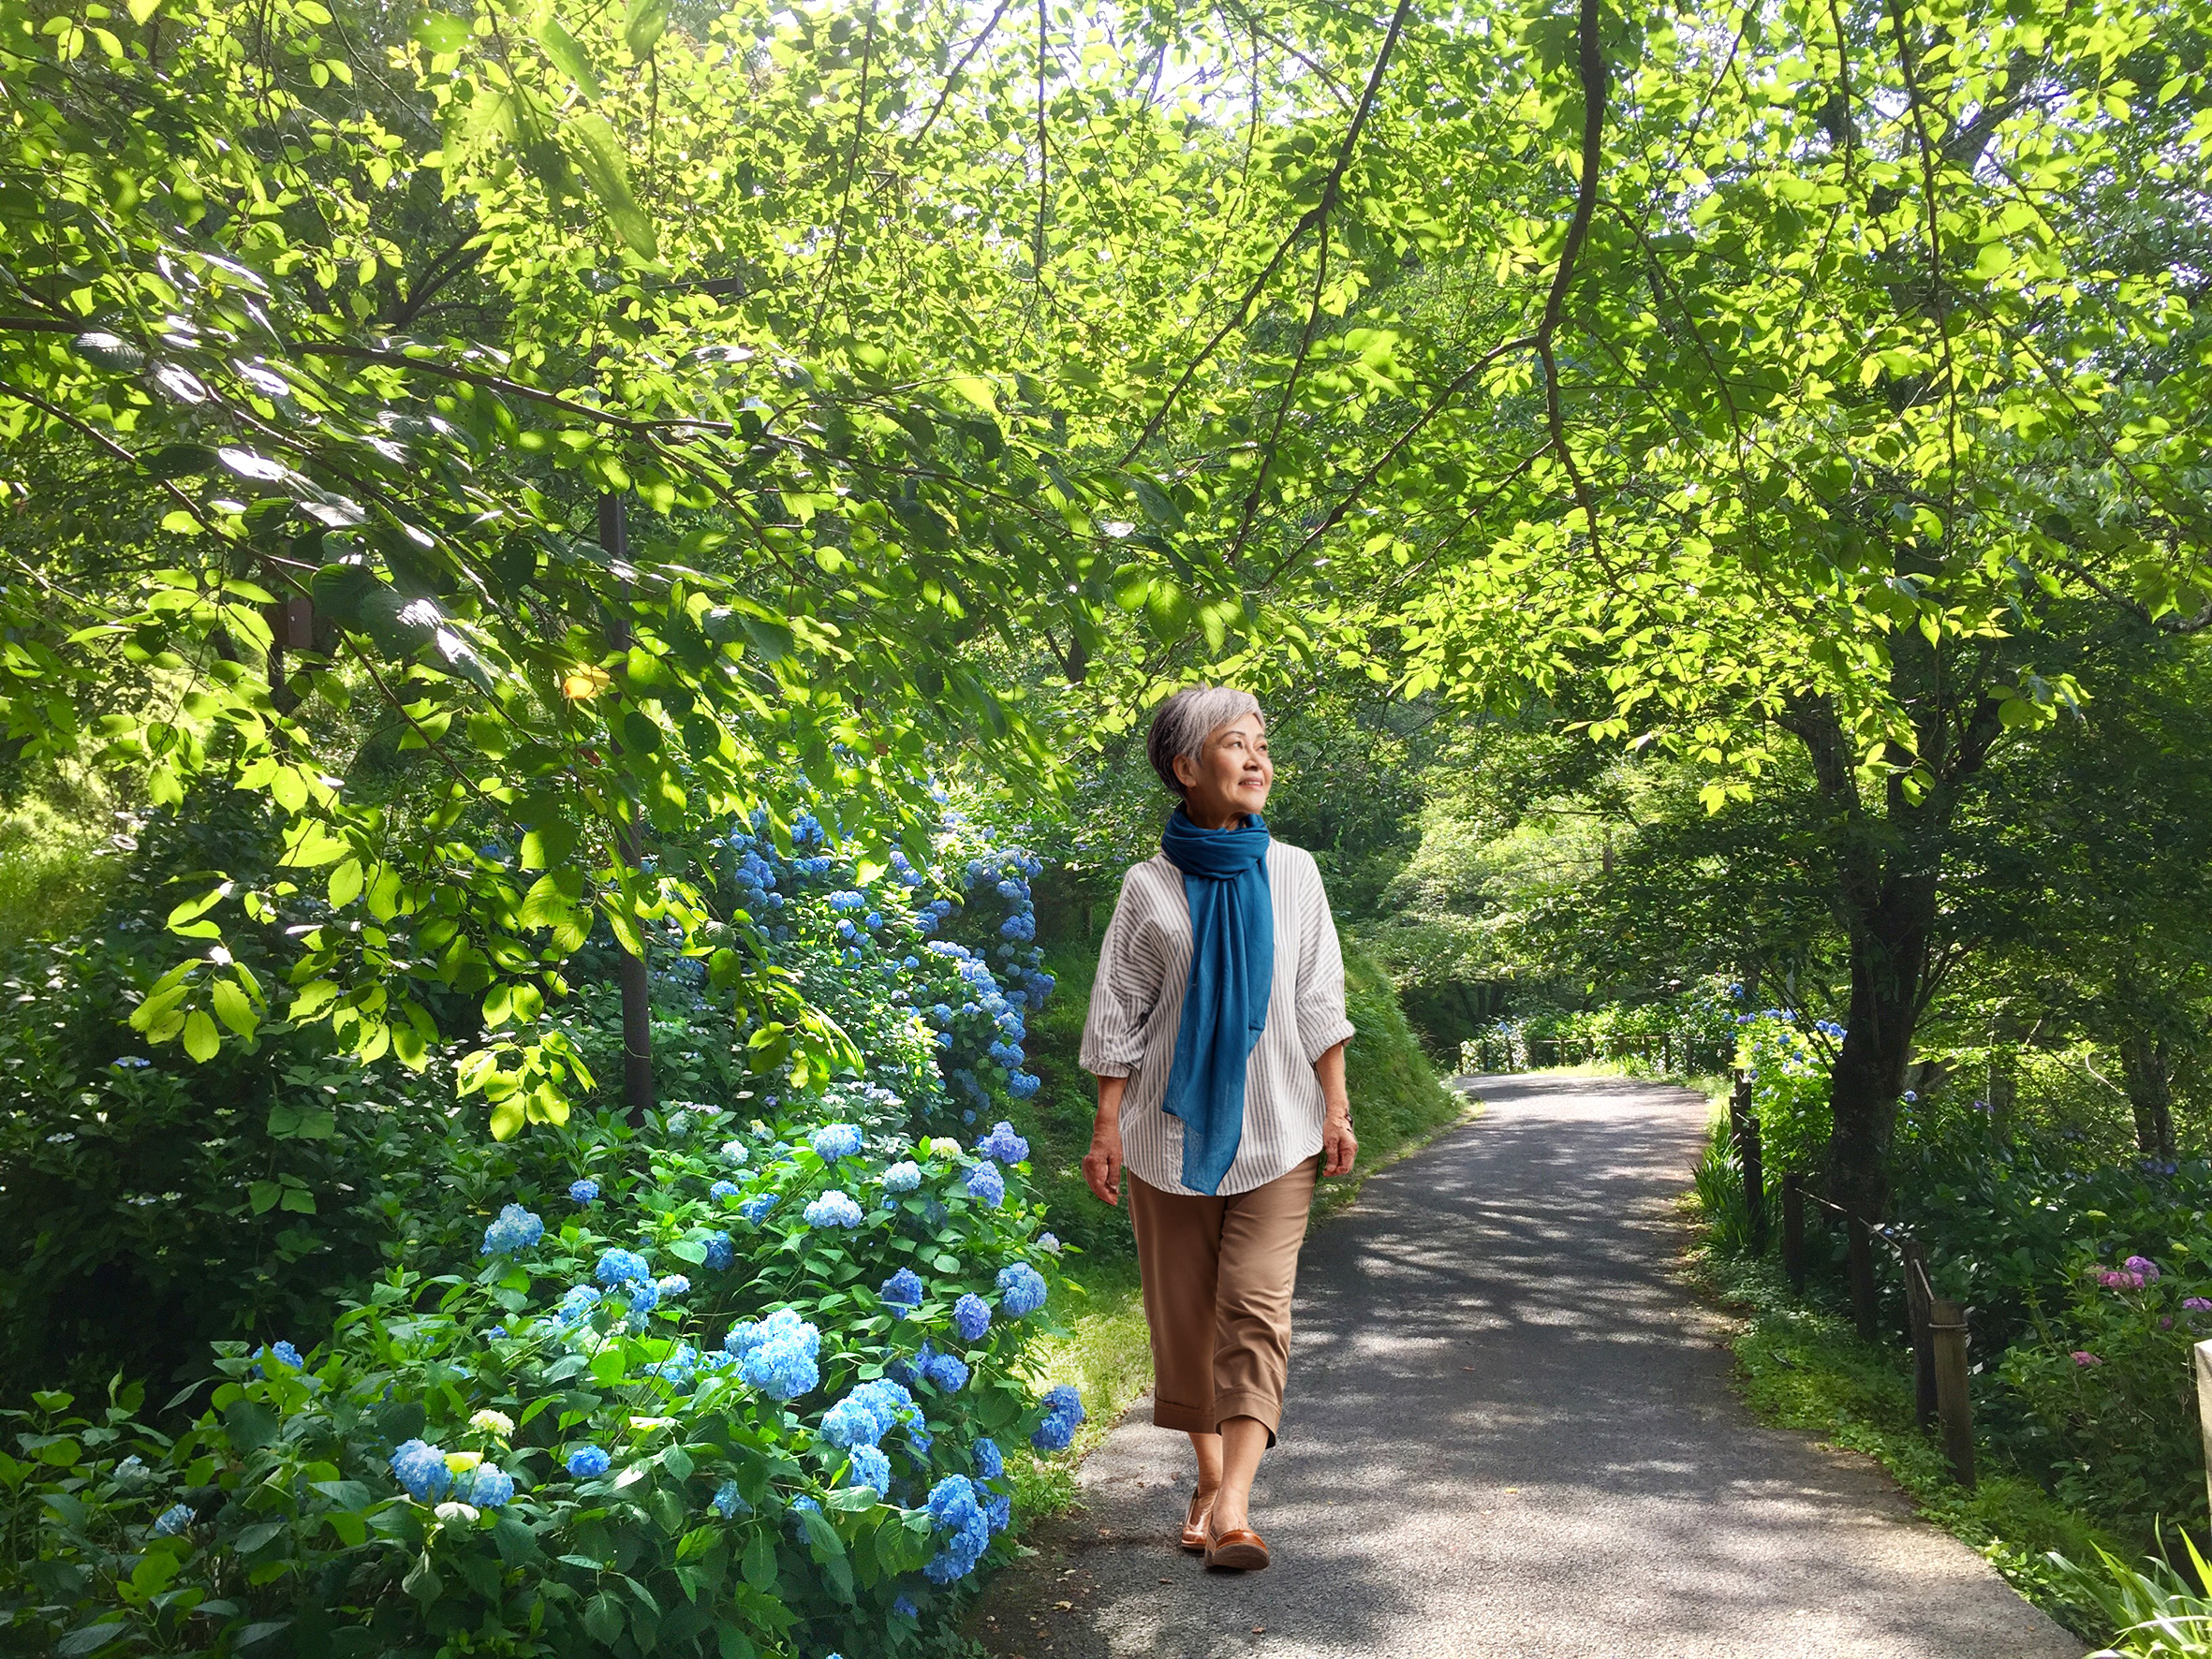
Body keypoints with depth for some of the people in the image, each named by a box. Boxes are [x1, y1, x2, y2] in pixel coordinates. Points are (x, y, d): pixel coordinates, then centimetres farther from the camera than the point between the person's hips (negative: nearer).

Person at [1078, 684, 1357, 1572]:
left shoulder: (1291, 872, 4)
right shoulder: (1149, 887, 0)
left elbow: (1318, 1001, 6)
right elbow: (1119, 1015, 1)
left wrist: (1336, 1107, 1)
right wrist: (1106, 1128, -2)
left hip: (1276, 1131, 0)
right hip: (1171, 1127, 0)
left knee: (1255, 1306, -10)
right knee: (1183, 1310, 8)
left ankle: (1233, 1507, -12)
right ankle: (1210, 1479, 25)